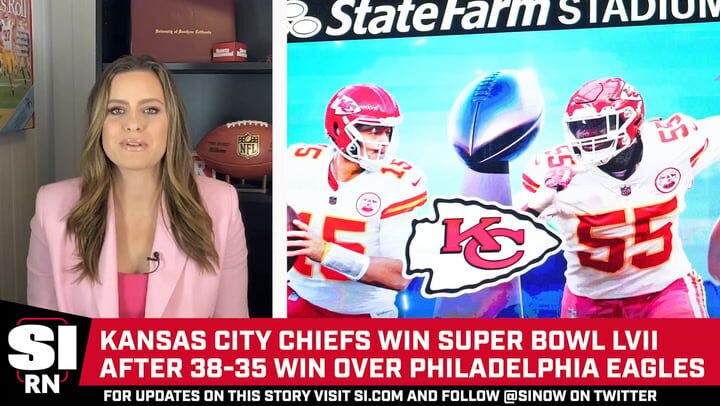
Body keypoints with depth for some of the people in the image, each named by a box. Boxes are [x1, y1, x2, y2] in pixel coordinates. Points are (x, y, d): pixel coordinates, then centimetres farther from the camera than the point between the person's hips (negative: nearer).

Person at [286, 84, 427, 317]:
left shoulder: (399, 182, -15)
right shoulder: (298, 164, -5)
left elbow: (400, 277, -20)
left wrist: (326, 252, -29)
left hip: (366, 311, -2)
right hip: (302, 299, 3)